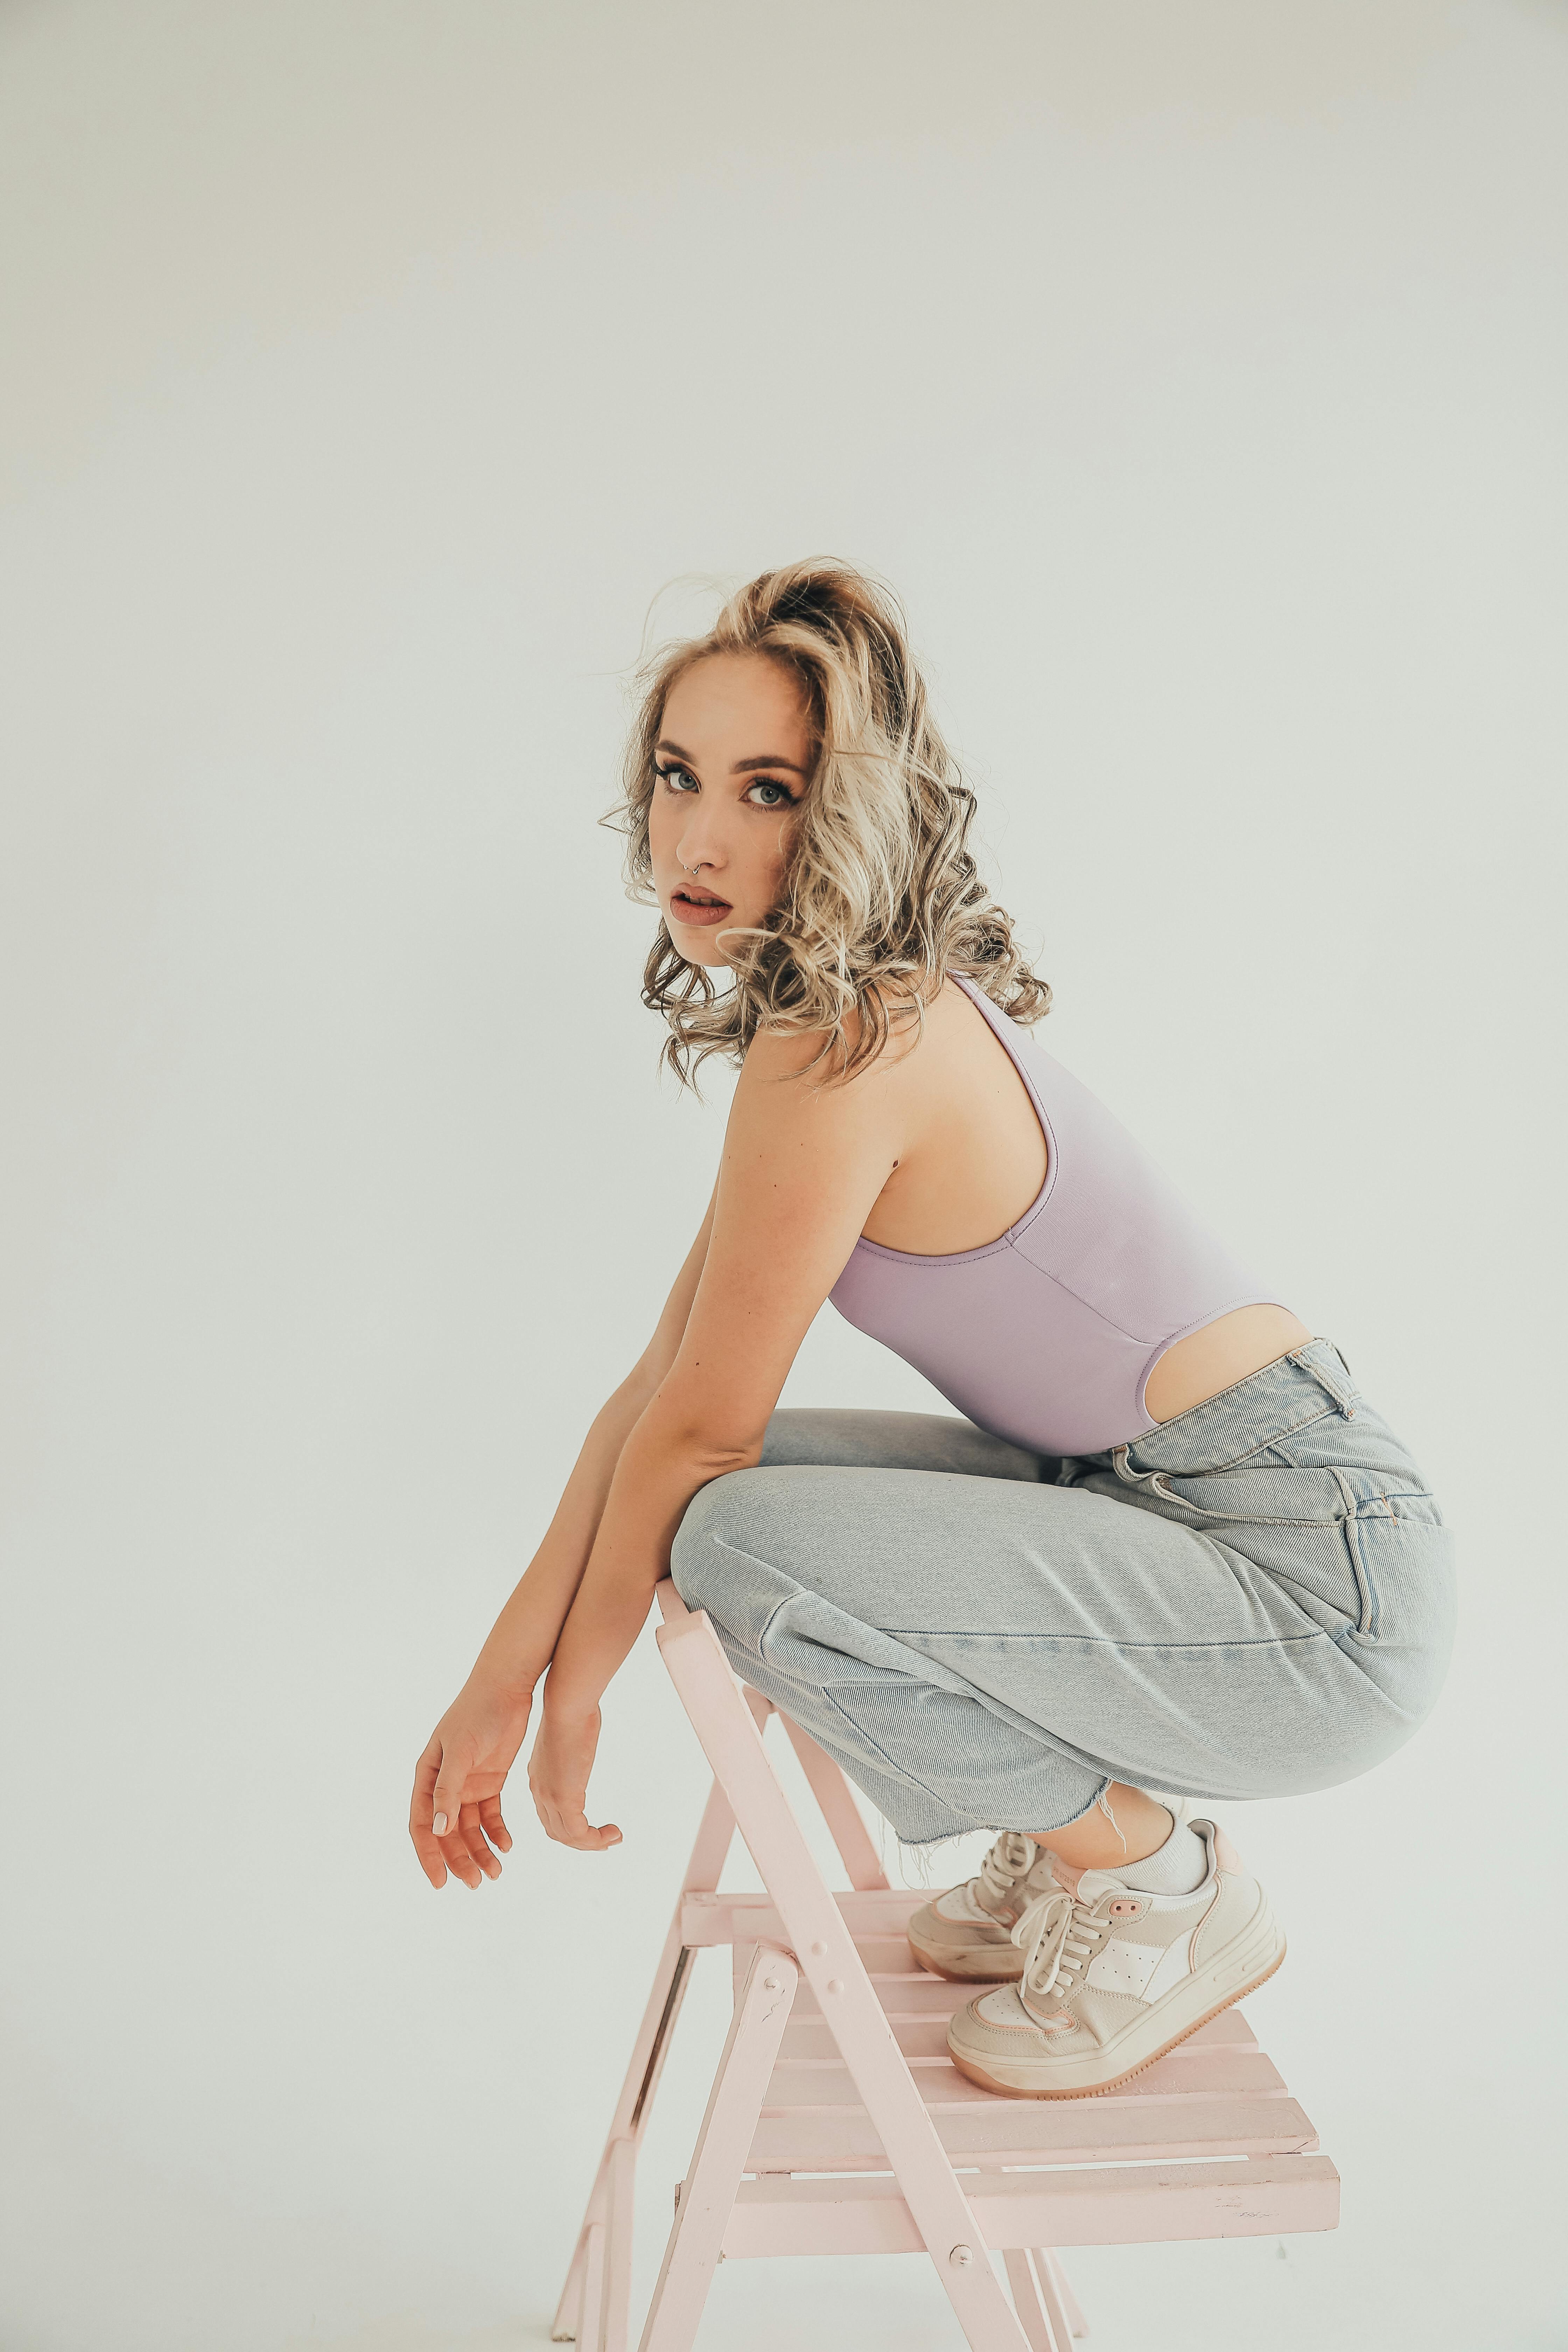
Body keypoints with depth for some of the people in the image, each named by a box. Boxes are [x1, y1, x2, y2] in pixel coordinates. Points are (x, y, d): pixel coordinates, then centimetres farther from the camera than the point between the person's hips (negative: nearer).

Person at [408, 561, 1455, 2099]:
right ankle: (1071, 1832, 19)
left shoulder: (849, 1049, -20)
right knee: (734, 1493, 12)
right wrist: (498, 1682, 9)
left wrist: (574, 1696, 3)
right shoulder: (855, 1023, 9)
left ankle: (1158, 1880, -2)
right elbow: (657, 1388, 8)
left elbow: (698, 1434, -13)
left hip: (1312, 1583, -9)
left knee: (743, 1542, -25)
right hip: (1167, 1508, 9)